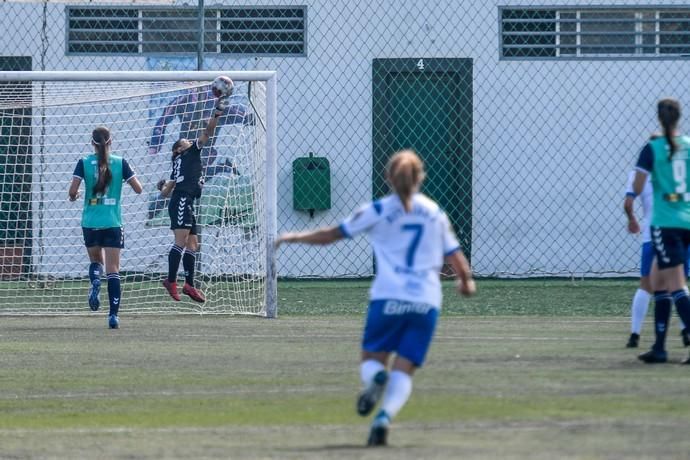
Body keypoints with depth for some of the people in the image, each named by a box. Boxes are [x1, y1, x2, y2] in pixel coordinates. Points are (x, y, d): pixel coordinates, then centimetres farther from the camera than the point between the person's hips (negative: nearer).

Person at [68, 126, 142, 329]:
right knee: (113, 269, 0)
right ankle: (113, 315, -10)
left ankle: (95, 282, -10)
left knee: (95, 260, 23)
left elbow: (73, 191, -10)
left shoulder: (84, 163, -2)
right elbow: (138, 189, -1)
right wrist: (130, 175, 19)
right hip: (113, 223, -1)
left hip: (90, 223, 1)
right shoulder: (120, 163, -2)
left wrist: (73, 196, 13)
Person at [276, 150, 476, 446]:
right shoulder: (435, 214, 11)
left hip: (388, 298, -1)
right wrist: (466, 283, 36)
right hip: (427, 302, 1)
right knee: (403, 371, 1)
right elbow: (457, 260, 14)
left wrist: (292, 238, 23)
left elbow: (332, 235, 9)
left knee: (371, 359, 13)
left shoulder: (377, 211, 4)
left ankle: (375, 378, -25)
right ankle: (384, 416, -28)